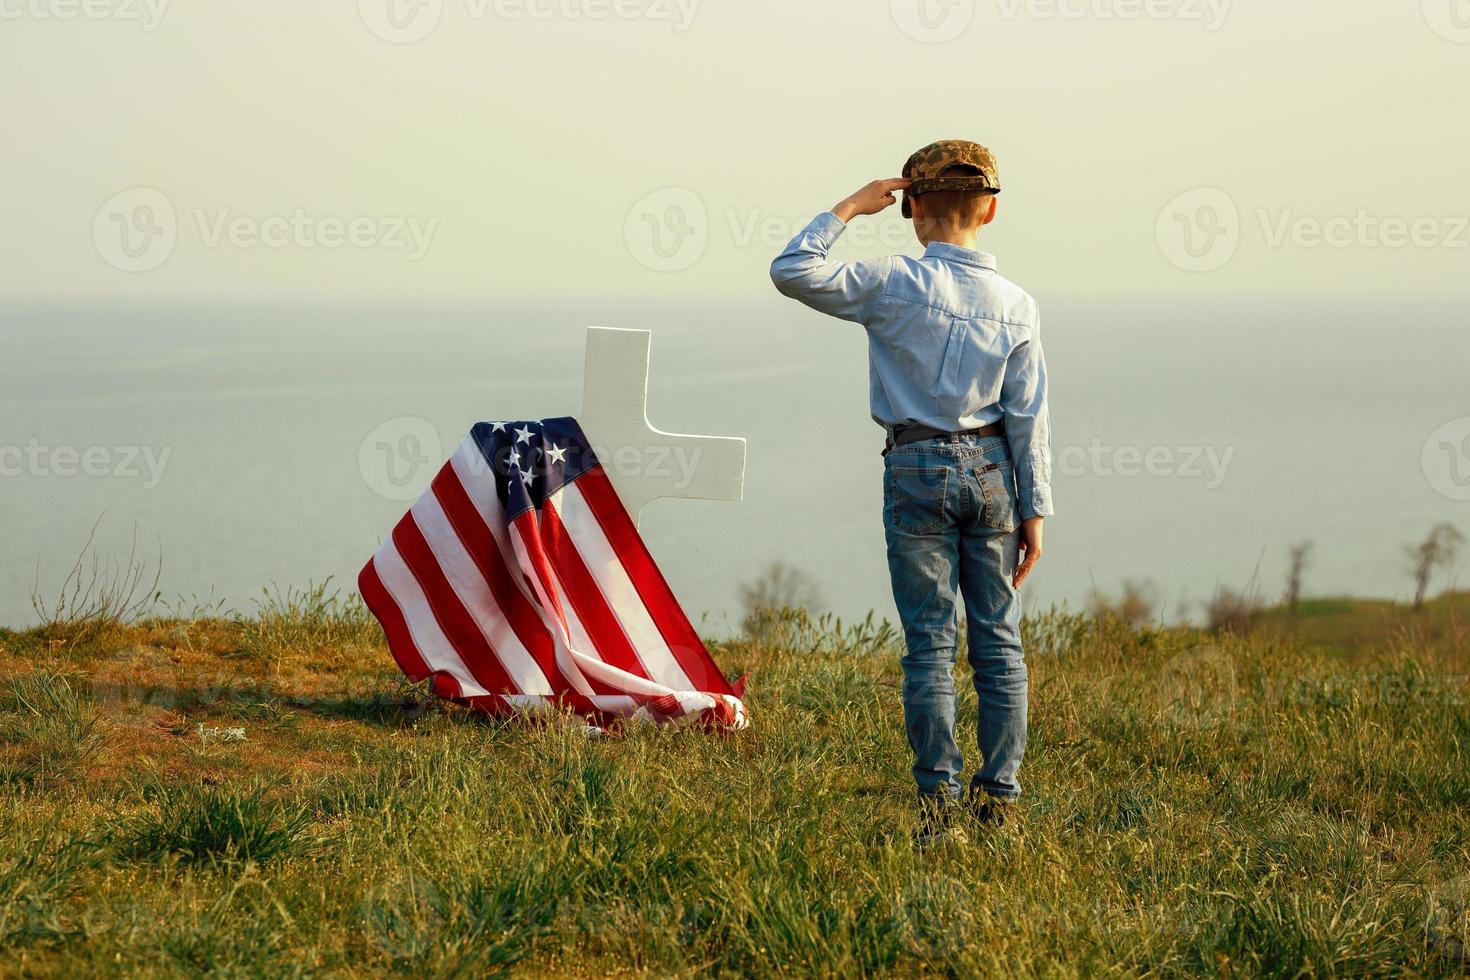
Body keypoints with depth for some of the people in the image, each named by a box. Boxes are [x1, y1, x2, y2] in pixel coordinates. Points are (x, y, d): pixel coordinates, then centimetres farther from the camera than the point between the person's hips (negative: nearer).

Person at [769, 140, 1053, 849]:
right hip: (991, 470, 2)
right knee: (998, 639, 9)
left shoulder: (896, 284, -10)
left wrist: (849, 209, -1)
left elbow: (793, 271, -11)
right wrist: (1034, 510, 5)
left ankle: (940, 801, -2)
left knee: (930, 643, 0)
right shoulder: (1017, 305, -1)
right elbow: (1028, 417, 0)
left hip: (917, 471, -2)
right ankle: (998, 792, 11)